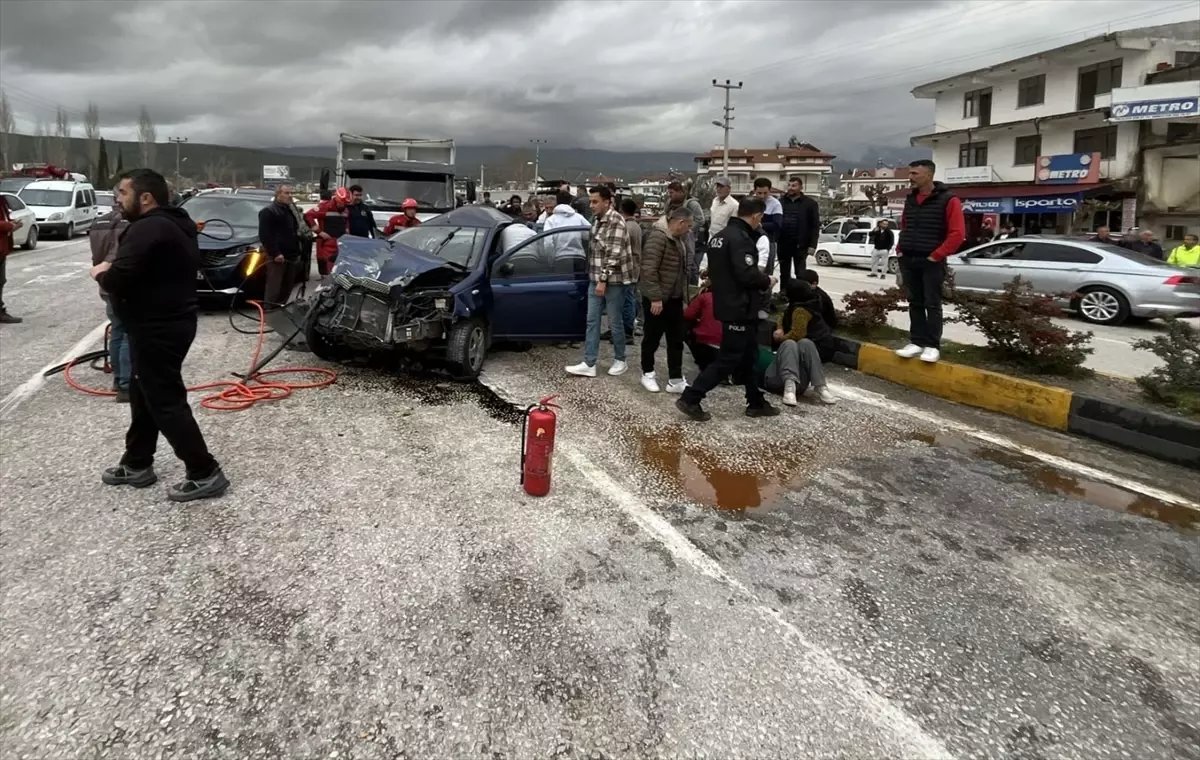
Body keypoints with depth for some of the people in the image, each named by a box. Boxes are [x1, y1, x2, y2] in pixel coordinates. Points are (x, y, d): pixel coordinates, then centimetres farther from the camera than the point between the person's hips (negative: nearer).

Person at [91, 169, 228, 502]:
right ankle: (137, 465, 32)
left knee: (166, 402, -5)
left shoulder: (148, 229, -21)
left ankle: (206, 474, -2)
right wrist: (112, 272, 5)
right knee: (144, 395, 20)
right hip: (169, 322, 11)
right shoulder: (174, 224, 13)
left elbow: (118, 280, -27)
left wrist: (102, 273, -5)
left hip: (157, 329, -11)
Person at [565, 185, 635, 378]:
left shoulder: (615, 221, -15)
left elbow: (614, 254, -20)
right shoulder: (598, 220, 11)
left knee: (614, 322, 4)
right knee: (592, 320, 6)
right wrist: (597, 278, 17)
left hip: (613, 280, -8)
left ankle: (620, 360, 20)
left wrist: (603, 280, -21)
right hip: (596, 279, 8)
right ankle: (589, 364, 8)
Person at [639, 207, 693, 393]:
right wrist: (655, 297, -26)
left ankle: (675, 380, 13)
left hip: (674, 298, 9)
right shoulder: (658, 236, -19)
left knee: (676, 339, 8)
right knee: (652, 338, 7)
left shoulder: (676, 238, 10)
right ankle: (648, 373, 25)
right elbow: (649, 269, -25)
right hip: (657, 298, -9)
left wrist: (683, 293, 16)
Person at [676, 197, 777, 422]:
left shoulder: (720, 236, 13)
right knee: (728, 359, -4)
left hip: (726, 305, 10)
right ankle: (690, 399, -2)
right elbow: (747, 274, -27)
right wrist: (766, 281, -7)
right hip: (739, 309, -10)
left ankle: (756, 403, 26)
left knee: (746, 357, 17)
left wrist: (759, 278, 17)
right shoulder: (741, 238, -19)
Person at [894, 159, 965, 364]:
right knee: (915, 303, 8)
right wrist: (900, 249, 11)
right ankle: (917, 342, 14)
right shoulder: (910, 199, 11)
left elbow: (957, 233, -13)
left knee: (932, 304, -3)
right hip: (908, 260, 6)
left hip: (931, 262, -6)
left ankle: (932, 346, 1)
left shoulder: (948, 200, -10)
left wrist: (937, 255, -15)